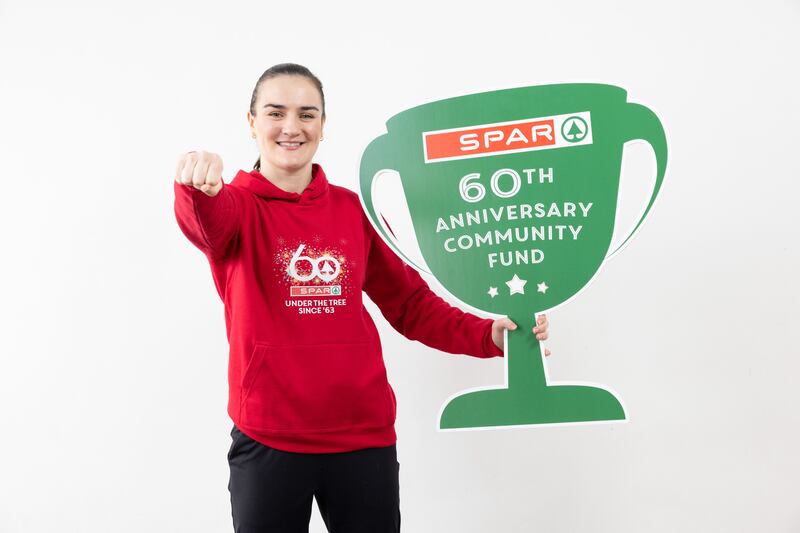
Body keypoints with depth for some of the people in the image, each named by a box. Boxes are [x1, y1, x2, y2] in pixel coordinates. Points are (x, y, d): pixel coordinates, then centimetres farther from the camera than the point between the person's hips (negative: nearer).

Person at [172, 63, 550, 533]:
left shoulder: (355, 210, 5)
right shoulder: (239, 205, -3)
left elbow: (410, 303, 8)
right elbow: (208, 220, -27)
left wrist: (489, 335, -7)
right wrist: (199, 189, -50)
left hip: (365, 436, 3)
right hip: (268, 440, -2)